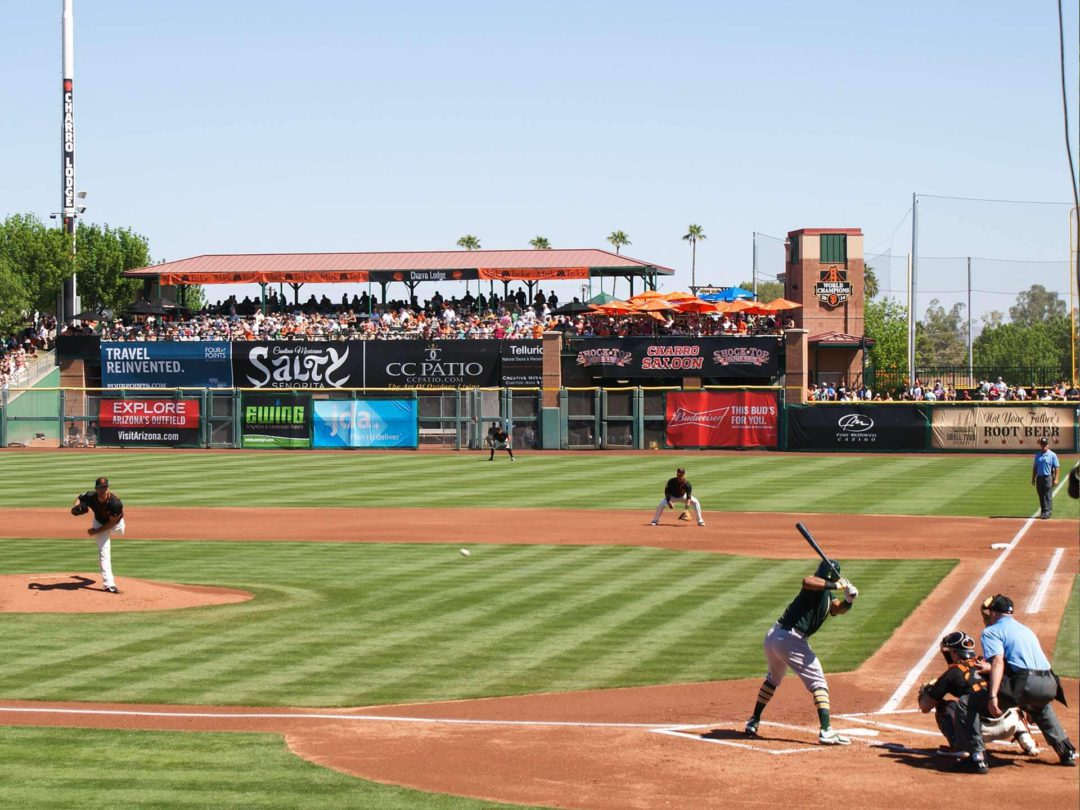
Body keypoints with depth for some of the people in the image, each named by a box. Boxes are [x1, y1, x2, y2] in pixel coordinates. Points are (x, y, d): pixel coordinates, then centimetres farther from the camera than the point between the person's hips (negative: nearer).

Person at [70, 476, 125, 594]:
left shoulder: (115, 503, -39)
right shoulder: (90, 497, -32)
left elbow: (112, 522, -27)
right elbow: (79, 497, -8)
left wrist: (96, 531, -24)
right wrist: (75, 507, -30)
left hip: (116, 524, 0)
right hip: (99, 522, 0)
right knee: (104, 551, -12)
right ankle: (108, 584, -18)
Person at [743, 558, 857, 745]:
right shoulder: (818, 586, -8)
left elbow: (838, 609, 15)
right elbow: (806, 581, -31)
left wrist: (849, 600, -6)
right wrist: (837, 586, -26)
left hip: (773, 637, 10)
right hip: (791, 640, -10)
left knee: (773, 679, 31)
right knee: (818, 683, -5)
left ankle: (753, 722, 38)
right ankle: (826, 731, -16)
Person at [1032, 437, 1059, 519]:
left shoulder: (1052, 455, -3)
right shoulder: (1038, 455, 13)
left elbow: (1056, 468, -6)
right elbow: (1035, 467, 18)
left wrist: (1056, 479, -13)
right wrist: (1033, 478, 13)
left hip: (1048, 477, -5)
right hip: (1039, 477, 5)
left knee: (1048, 496, -7)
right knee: (1041, 496, 10)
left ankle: (1047, 513, -7)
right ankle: (1042, 512, 18)